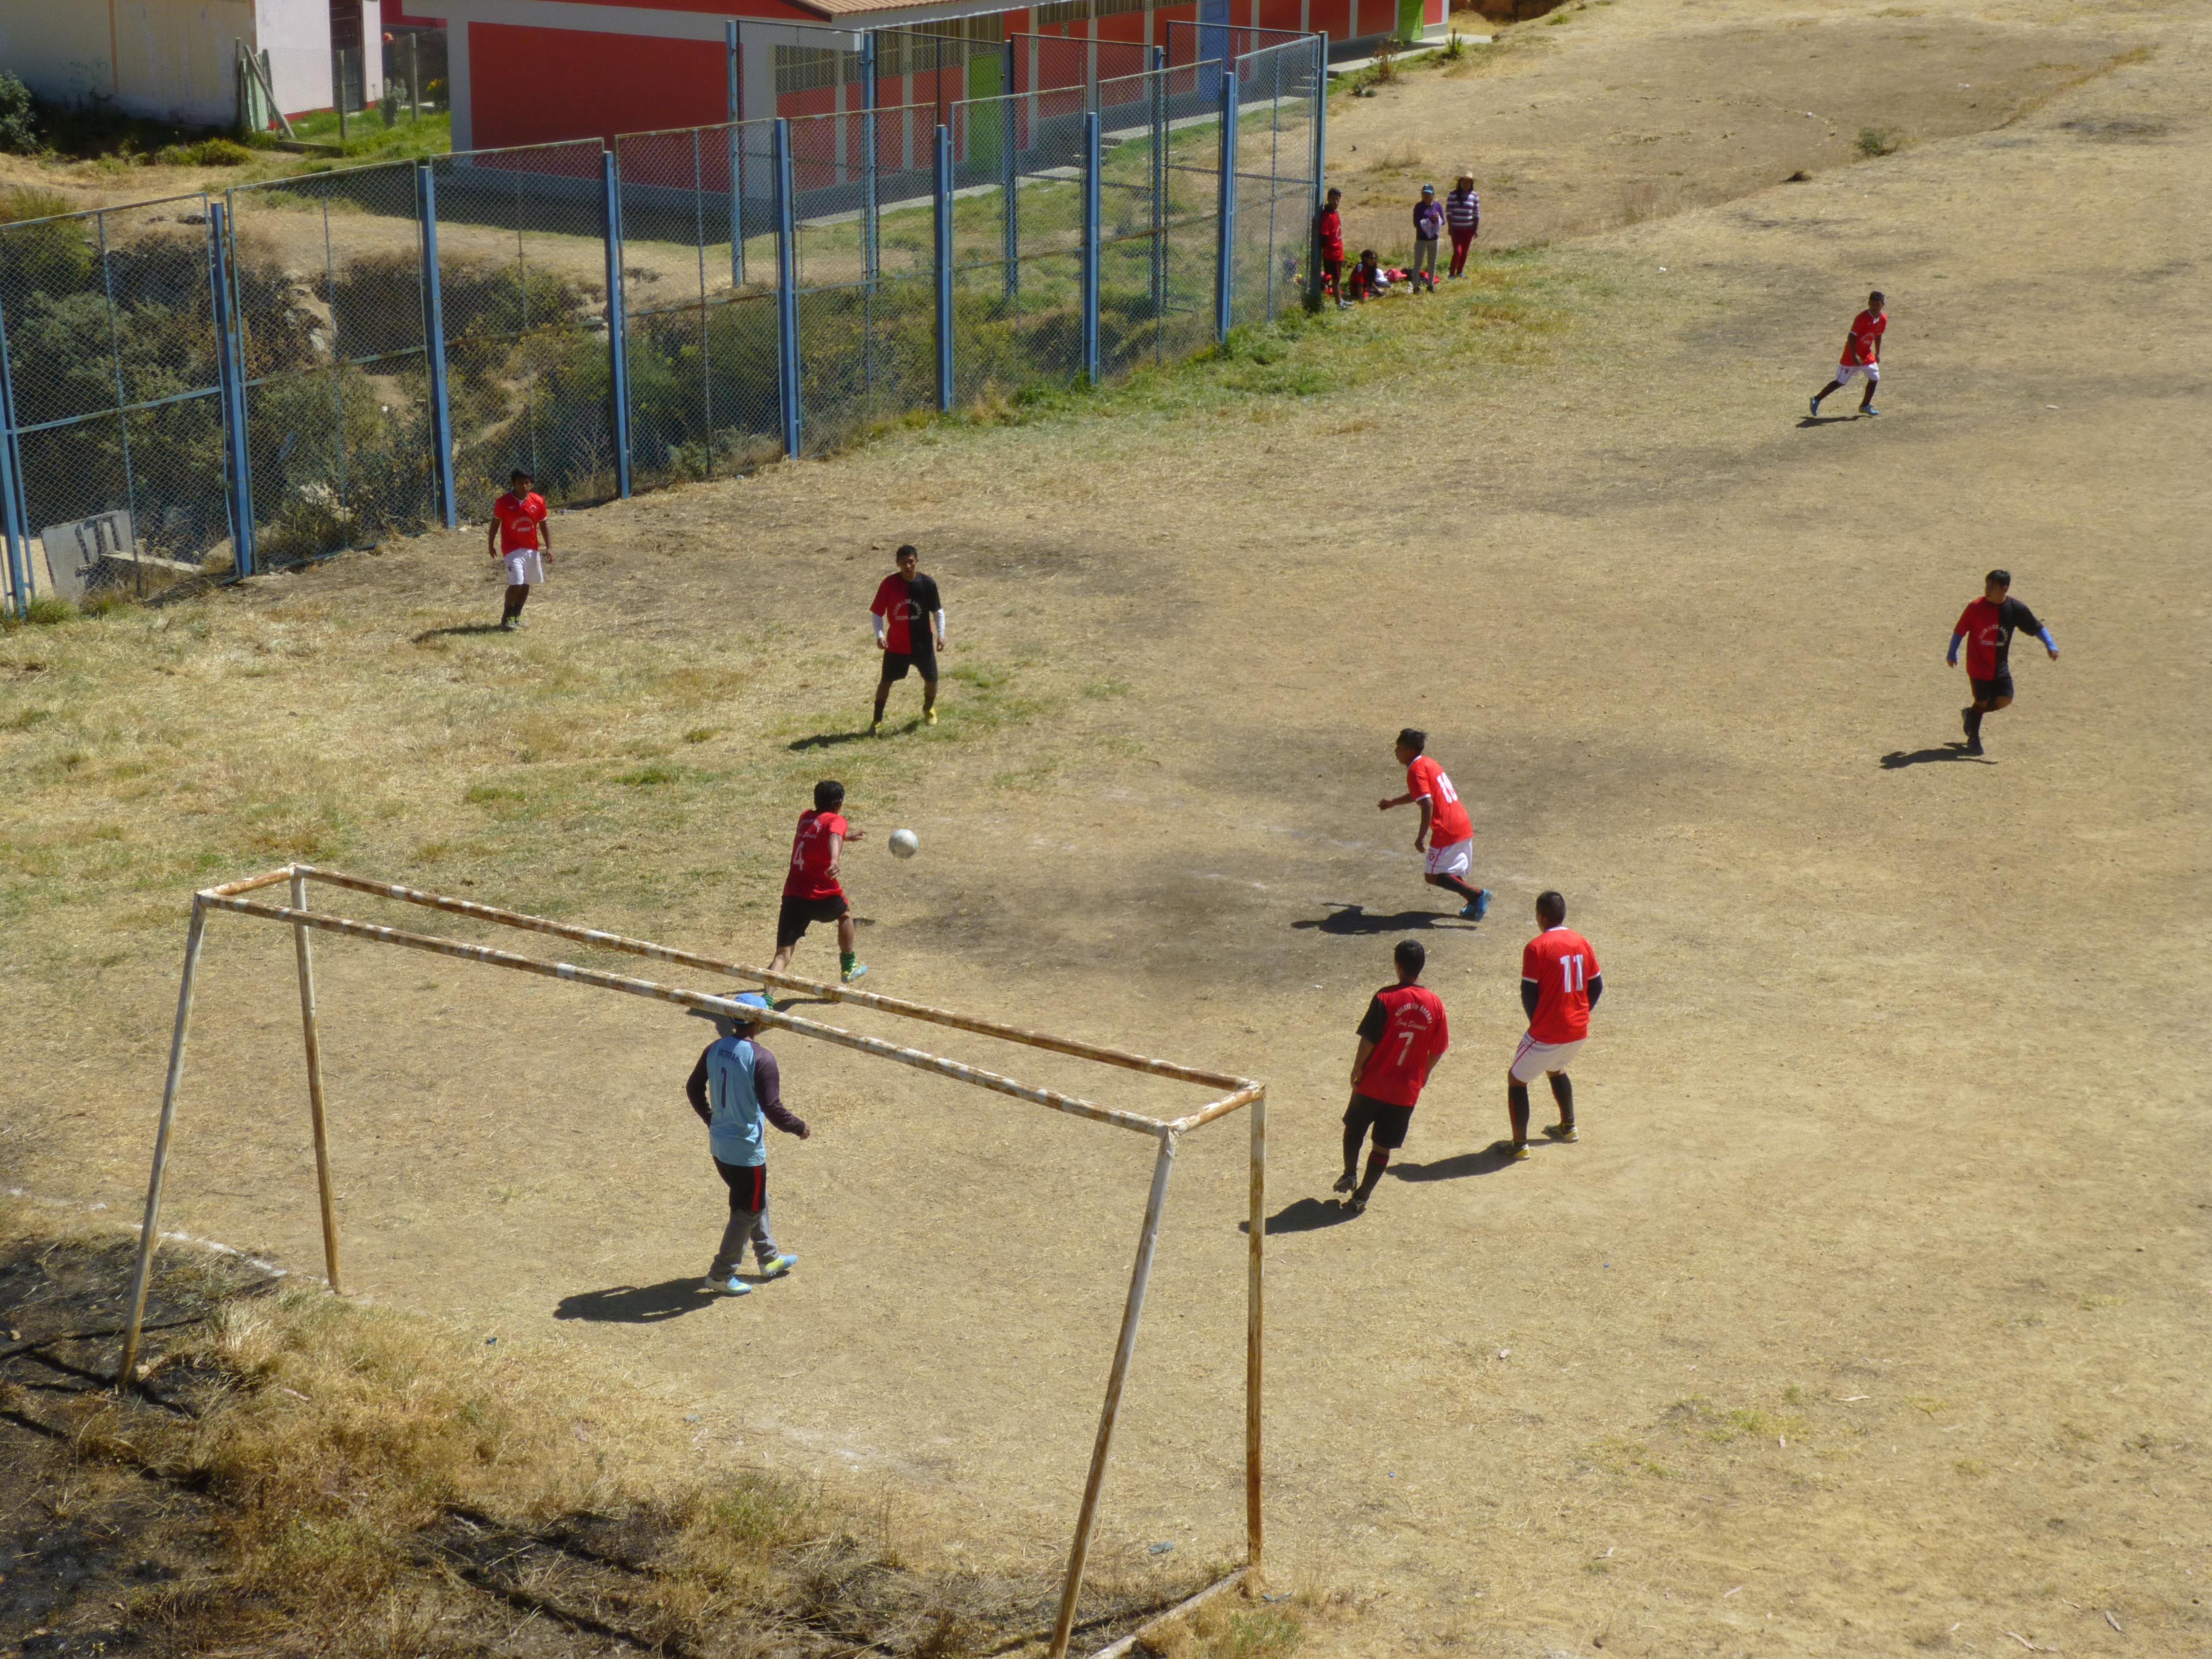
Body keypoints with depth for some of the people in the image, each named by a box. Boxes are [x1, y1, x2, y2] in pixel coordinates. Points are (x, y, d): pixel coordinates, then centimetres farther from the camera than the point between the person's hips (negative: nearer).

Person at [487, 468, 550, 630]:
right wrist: (491, 544, 6)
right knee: (516, 583, -15)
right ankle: (507, 617, 1)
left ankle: (517, 616, 28)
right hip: (512, 549, -4)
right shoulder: (503, 502, -10)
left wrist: (549, 547, -1)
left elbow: (544, 525, 5)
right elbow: (495, 524, 1)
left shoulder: (538, 501, -2)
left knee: (526, 584, 12)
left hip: (532, 549, 4)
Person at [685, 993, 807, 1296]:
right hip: (746, 1150, -8)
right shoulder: (761, 1059, -22)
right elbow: (772, 1108, -25)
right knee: (747, 1211, 9)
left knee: (755, 1200, 26)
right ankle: (721, 1275, 14)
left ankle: (769, 1258, 40)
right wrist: (800, 1128, -8)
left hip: (719, 1144, 8)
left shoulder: (715, 1050, 0)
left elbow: (694, 1087, 10)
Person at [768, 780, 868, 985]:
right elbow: (834, 838, -27)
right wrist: (836, 861, -48)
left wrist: (846, 835, 60)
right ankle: (848, 967, 44)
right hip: (823, 895, -4)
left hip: (792, 896, 4)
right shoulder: (836, 820, -2)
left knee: (782, 956, -4)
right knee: (845, 914, 32)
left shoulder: (805, 818, 19)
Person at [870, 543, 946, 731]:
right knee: (886, 681, 2)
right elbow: (877, 612, -6)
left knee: (931, 679, 10)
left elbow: (937, 610, 2)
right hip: (896, 644, -1)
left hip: (923, 643, 1)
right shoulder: (888, 584, -12)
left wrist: (941, 634, -7)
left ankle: (929, 709, 39)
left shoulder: (928, 583, -9)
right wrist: (879, 634, -19)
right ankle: (877, 719, 14)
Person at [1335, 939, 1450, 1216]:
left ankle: (1350, 1175, 22)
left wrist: (1357, 1069, 1)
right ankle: (1361, 1196, 11)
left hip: (1373, 1082, -2)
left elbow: (1368, 1040, -14)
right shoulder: (1435, 1004, -5)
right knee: (1383, 1146, 11)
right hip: (1407, 1089, 2)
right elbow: (1438, 1050, 3)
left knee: (1354, 1128, 24)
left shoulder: (1385, 998, -15)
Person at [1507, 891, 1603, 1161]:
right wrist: (1579, 1014, 17)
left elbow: (1529, 994, -13)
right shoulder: (1581, 943, 4)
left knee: (1516, 1079, 8)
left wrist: (1537, 1023, 4)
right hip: (1579, 1030, 7)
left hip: (1548, 1033, -7)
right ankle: (1568, 1128, 43)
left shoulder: (1536, 947, -15)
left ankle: (1520, 1144, 4)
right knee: (1556, 1070, 33)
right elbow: (1597, 986, 8)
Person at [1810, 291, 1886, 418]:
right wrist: (1854, 357, -28)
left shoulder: (1883, 320, -2)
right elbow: (1852, 337, -24)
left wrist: (1877, 354, 14)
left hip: (1867, 354, 7)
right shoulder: (1862, 318, -25)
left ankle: (1865, 406, 18)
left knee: (1875, 378, 2)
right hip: (1853, 354, -7)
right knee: (1841, 382, -3)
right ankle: (1817, 400, 9)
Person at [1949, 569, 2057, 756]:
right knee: (1982, 702, -2)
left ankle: (1971, 714, 24)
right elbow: (1960, 631, -5)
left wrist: (2050, 644, -13)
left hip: (2001, 667, 3)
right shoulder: (1976, 608, -15)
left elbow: (2037, 628, 0)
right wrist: (1952, 654, -4)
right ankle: (1973, 739, 17)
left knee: (2004, 700, -2)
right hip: (1978, 666, -3)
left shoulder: (2015, 608, -8)